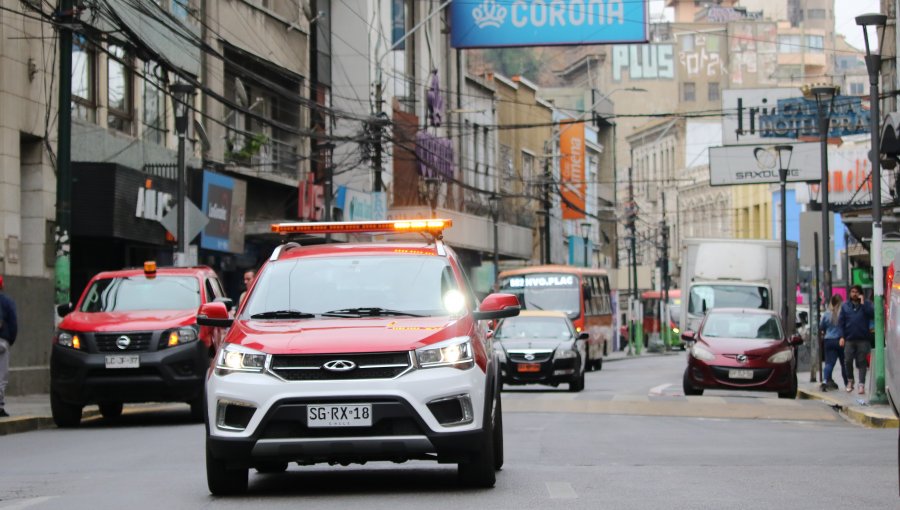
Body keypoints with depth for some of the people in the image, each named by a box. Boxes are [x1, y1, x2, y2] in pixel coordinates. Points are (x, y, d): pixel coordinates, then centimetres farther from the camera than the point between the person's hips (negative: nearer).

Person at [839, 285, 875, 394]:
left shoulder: (866, 304, 5)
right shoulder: (845, 306, 9)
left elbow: (872, 314, -12)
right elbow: (841, 322, 7)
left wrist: (863, 303, -12)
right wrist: (842, 336, -2)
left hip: (862, 339, -2)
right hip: (849, 339, 2)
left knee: (862, 362, -2)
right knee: (848, 361, 4)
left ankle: (862, 385, -3)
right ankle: (850, 381, 25)